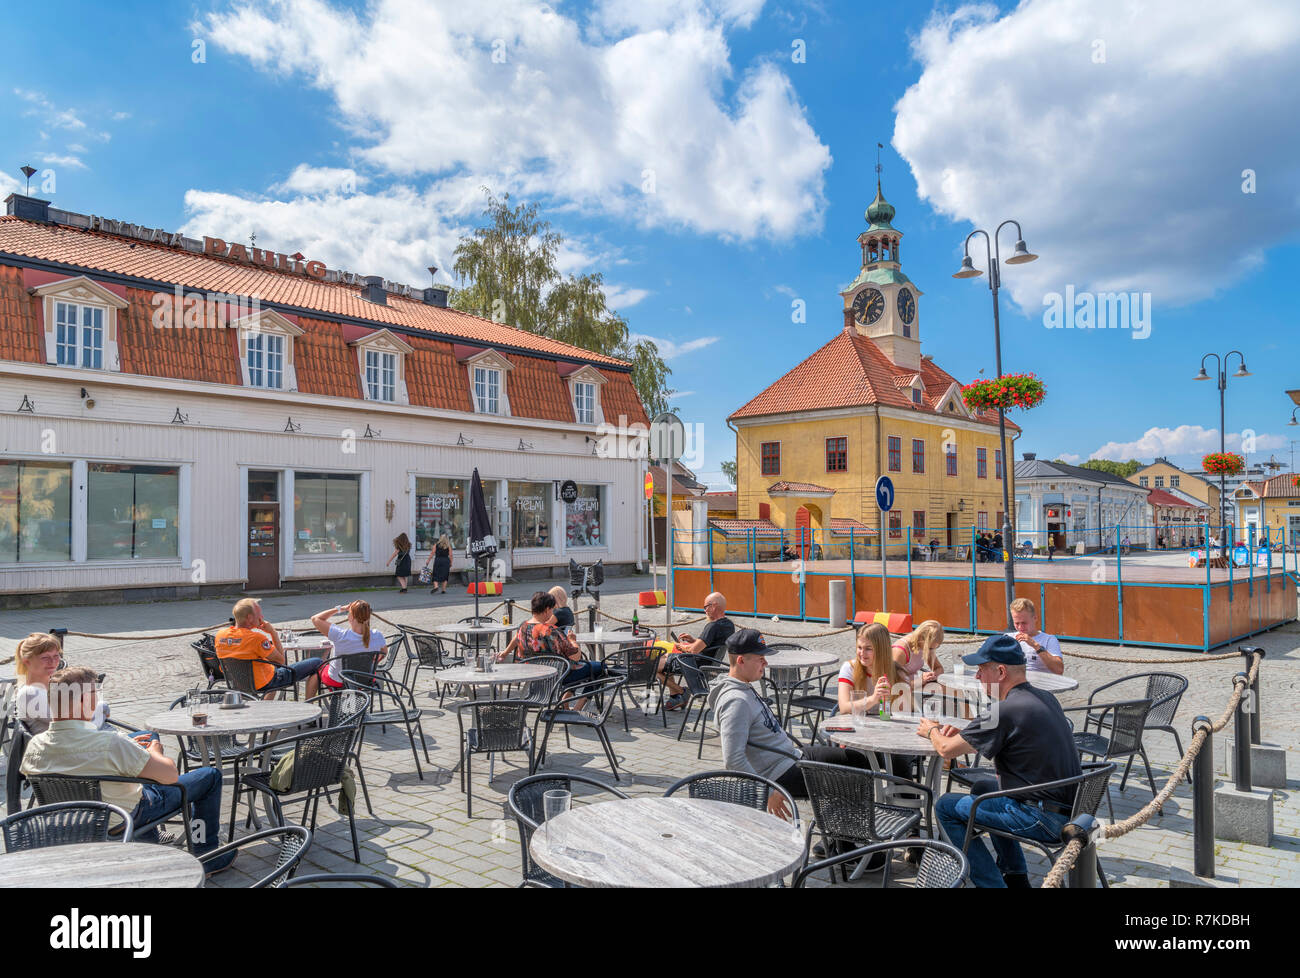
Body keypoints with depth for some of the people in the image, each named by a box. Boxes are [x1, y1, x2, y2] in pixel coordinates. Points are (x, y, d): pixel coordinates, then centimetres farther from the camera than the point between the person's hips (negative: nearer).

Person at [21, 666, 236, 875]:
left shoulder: (35, 746, -16)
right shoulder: (109, 743, -36)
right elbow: (170, 774, -29)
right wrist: (154, 752, -7)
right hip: (127, 817, -7)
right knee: (210, 776, 7)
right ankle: (207, 856, 19)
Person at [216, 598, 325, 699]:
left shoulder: (219, 635, -8)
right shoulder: (256, 638, -30)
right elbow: (280, 660, -18)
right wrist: (273, 632, -16)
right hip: (264, 684, -8)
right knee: (316, 663, 0)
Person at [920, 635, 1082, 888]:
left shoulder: (1007, 712, -21)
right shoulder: (1045, 698, 6)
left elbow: (946, 750, -10)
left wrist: (931, 731, 11)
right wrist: (964, 733, 13)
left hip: (1046, 820, -9)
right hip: (1071, 811, 9)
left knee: (947, 807, 0)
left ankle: (991, 882, 4)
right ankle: (1015, 875, 31)